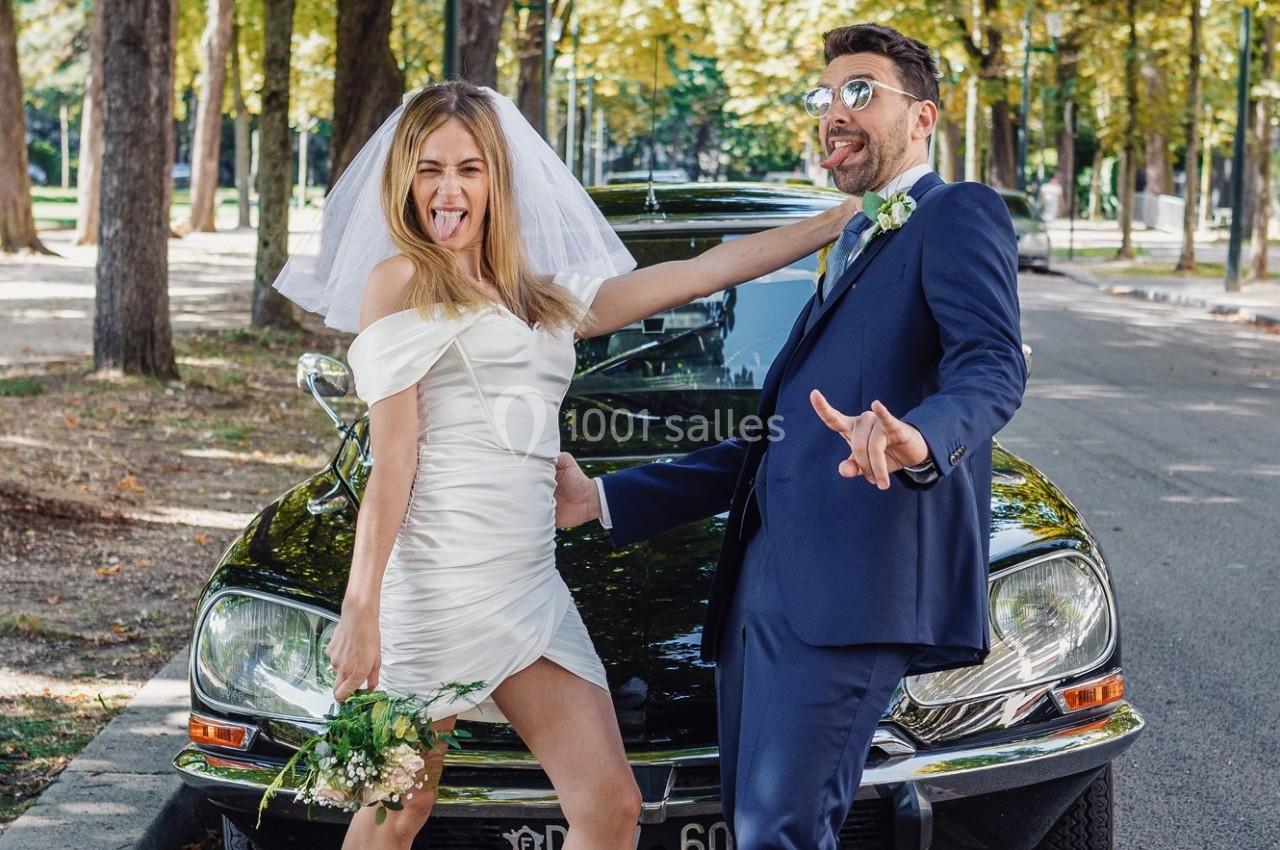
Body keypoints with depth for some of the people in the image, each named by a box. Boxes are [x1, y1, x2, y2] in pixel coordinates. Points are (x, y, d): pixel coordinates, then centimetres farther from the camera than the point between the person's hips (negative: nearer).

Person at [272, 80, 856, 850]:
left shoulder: (542, 297, 18)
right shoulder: (402, 282, 0)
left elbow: (707, 272, 20)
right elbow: (391, 465, -6)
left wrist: (847, 217, 19)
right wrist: (361, 607, -13)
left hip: (529, 583, 6)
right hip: (437, 578, -6)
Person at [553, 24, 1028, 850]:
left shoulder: (958, 216, 1)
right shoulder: (851, 246, 29)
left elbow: (992, 367, -17)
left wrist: (920, 440, -40)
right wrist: (606, 499, 28)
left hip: (849, 586, -9)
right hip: (764, 580, 9)